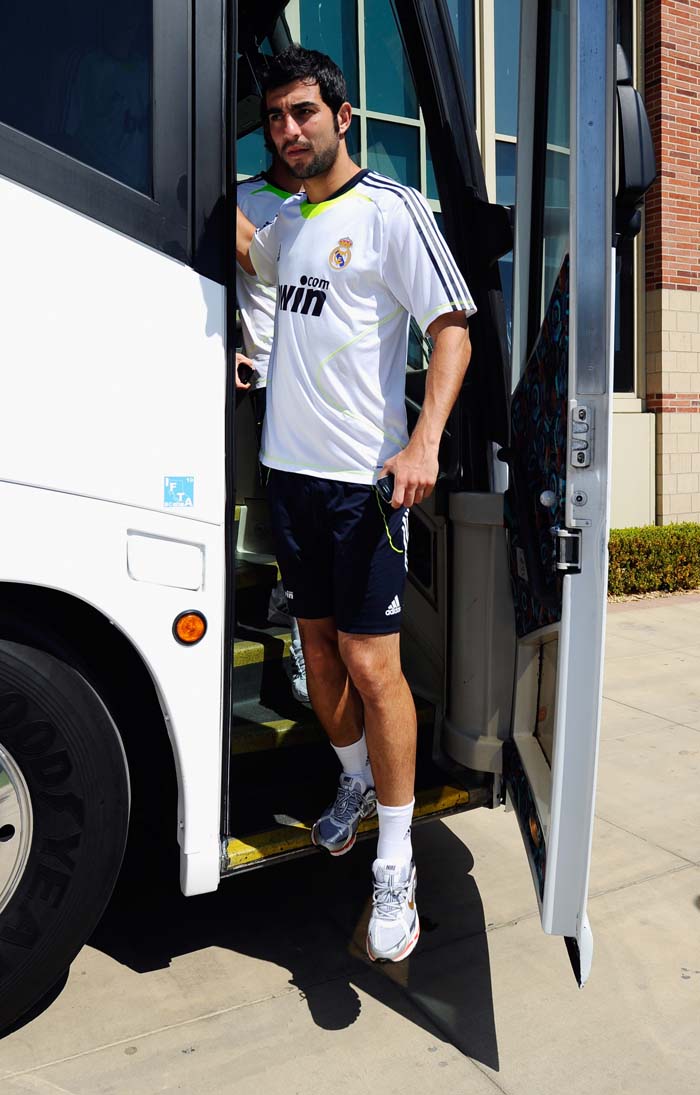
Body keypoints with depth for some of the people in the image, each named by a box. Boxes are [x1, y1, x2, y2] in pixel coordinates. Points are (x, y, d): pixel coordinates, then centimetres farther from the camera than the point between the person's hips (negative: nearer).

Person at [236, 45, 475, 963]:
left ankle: (396, 870, 5)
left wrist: (425, 442, -23)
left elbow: (453, 330, -10)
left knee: (371, 664, -8)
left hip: (362, 476, -7)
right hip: (291, 467, 7)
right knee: (318, 643, 14)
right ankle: (355, 782, 37)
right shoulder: (290, 221, 17)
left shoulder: (392, 210, -3)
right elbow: (243, 248, 42)